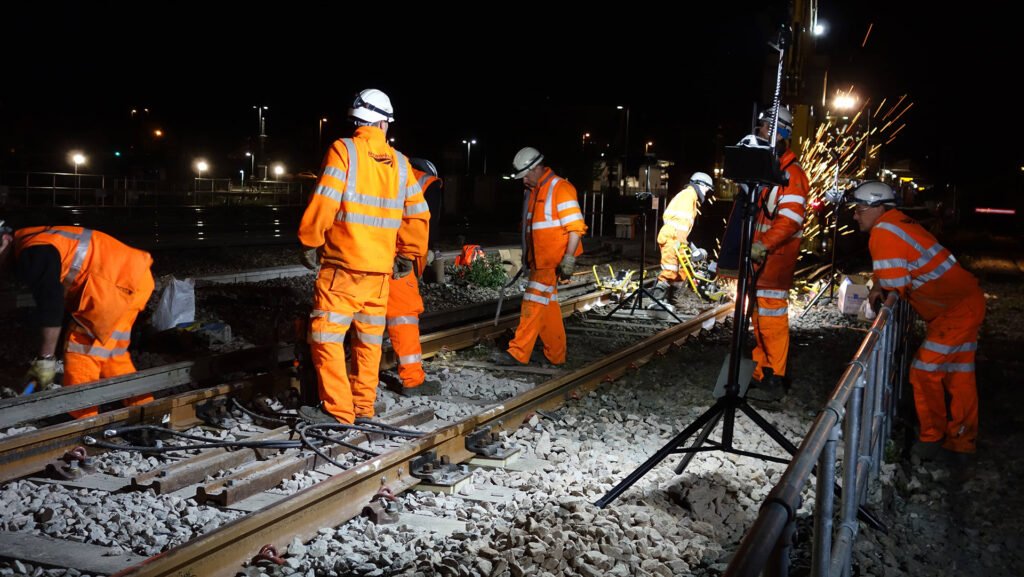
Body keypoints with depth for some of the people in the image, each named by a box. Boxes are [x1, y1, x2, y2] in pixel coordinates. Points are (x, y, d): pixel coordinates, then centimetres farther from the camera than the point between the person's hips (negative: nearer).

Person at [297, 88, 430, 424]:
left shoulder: (344, 150, -7)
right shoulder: (399, 162, 7)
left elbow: (324, 202, -14)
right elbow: (418, 214, 8)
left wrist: (310, 243, -2)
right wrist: (408, 255, 18)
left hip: (342, 265, -5)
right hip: (380, 270, 5)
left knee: (326, 336, 0)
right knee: (369, 339, 13)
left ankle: (338, 409, -1)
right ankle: (364, 407, 20)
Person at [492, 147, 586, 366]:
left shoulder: (560, 189, -12)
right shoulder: (533, 191, 15)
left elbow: (576, 227, -16)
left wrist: (569, 258, -21)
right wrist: (528, 256, 23)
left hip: (553, 260, -9)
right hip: (538, 259, 9)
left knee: (534, 303, -9)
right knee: (548, 305, 12)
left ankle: (518, 353, -6)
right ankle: (556, 355, 21)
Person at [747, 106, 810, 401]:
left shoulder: (790, 173, -11)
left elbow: (790, 219, -21)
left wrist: (764, 245, -27)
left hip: (776, 255, -9)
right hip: (757, 254, 9)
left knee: (772, 315, -8)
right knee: (758, 315, 14)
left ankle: (774, 380, -2)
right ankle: (760, 373, 24)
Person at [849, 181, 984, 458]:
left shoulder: (883, 232, -20)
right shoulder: (898, 223, 9)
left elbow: (895, 282, -23)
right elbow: (902, 274, 15)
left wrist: (878, 287, -2)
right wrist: (881, 286, -4)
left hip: (955, 310, -10)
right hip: (967, 301, 10)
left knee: (925, 372, -4)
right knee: (959, 376, 16)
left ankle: (932, 439, 10)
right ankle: (961, 440, 27)